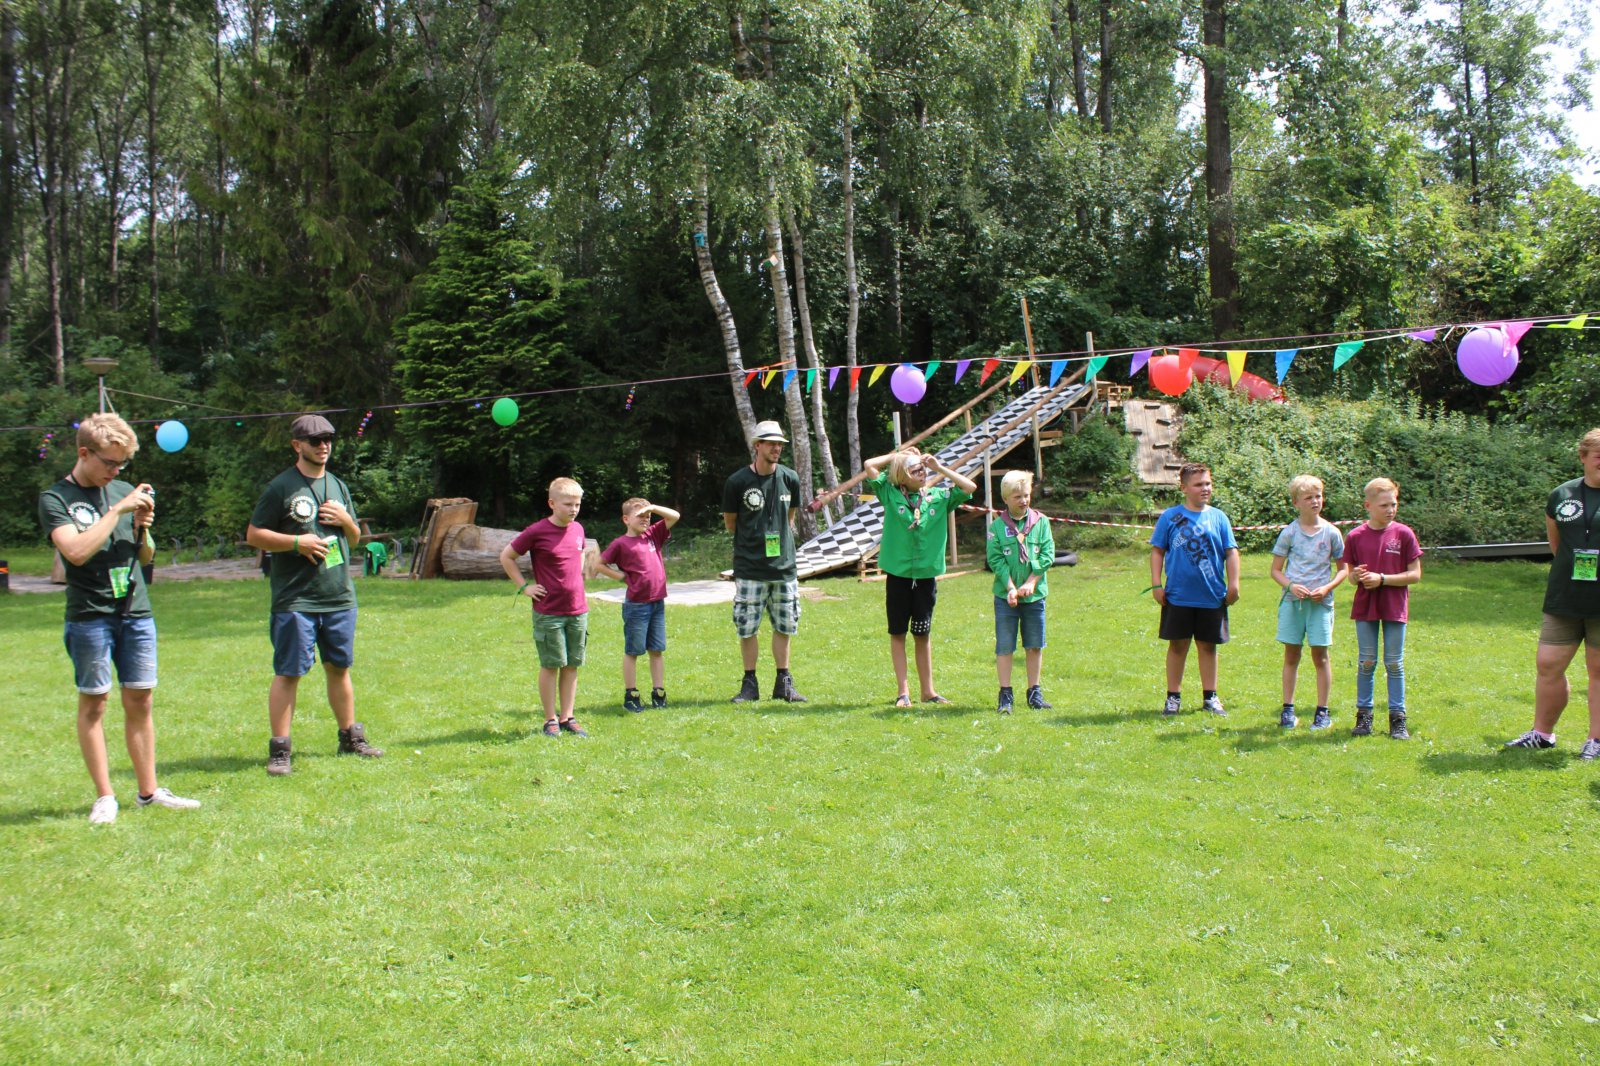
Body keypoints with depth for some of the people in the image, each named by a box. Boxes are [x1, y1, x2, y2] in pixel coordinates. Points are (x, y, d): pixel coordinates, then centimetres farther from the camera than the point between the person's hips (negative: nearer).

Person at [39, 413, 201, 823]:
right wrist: (117, 511, -16)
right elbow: (76, 551, -18)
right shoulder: (56, 498, -2)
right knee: (93, 702, 1)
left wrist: (142, 529, -2)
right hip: (90, 616, -4)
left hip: (136, 612, 4)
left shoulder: (124, 491, 12)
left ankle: (149, 790, 14)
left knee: (141, 701, 6)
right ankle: (104, 796, 8)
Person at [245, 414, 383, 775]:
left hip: (339, 596, 6)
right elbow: (254, 535, -6)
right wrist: (297, 542, -15)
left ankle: (350, 737, 25)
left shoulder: (338, 486, 15)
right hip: (295, 599, -6)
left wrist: (346, 520, 0)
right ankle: (280, 748, 1)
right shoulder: (281, 487, -4)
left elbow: (355, 539, 22)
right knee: (288, 673, -4)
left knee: (340, 667, 14)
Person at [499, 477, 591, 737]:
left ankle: (567, 717, 18)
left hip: (578, 610, 5)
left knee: (572, 665, 9)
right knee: (551, 665, 2)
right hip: (548, 612, -5)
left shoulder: (578, 529, 5)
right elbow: (506, 556, -2)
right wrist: (524, 586, -5)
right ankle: (551, 720, 13)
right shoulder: (537, 532, -12)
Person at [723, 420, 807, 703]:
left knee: (785, 626, 8)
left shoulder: (789, 478, 2)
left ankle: (784, 683, 20)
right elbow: (730, 523, 5)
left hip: (784, 565, 3)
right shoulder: (737, 481, -7)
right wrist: (756, 537, 9)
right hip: (749, 568, -3)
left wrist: (778, 538, 10)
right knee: (747, 627, 1)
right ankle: (750, 684, 14)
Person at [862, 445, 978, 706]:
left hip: (927, 575, 1)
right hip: (897, 574, -1)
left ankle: (927, 690, 19)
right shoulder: (891, 495, 0)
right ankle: (903, 691, 11)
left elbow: (970, 487, -2)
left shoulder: (939, 498, 4)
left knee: (922, 634, 11)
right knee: (898, 633, 5)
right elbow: (869, 466, -6)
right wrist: (899, 454, 4)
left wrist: (939, 468, 0)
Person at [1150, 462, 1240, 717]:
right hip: (1178, 596, -1)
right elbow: (1157, 551, 2)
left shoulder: (1218, 517, 4)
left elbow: (1231, 553, 6)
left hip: (1212, 597, 1)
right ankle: (1173, 697, 16)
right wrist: (1156, 584, -3)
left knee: (1208, 645, 10)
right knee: (1177, 645, 6)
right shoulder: (1170, 516, 0)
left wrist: (1233, 584, 0)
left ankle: (1210, 697, 21)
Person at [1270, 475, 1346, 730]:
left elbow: (1343, 569, 7)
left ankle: (1322, 711, 10)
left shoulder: (1331, 532, 2)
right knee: (1291, 655, 5)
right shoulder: (1289, 532, 2)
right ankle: (1287, 709, 13)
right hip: (1292, 601, 1)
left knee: (1320, 655, 1)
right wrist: (1291, 585, -12)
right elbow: (1275, 569, 6)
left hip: (1320, 602, 0)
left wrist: (1327, 587, -10)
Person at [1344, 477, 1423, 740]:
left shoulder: (1403, 534, -5)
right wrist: (1356, 576, -16)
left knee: (1394, 664, 5)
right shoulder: (1355, 536, 0)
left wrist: (1382, 579, -15)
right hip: (1365, 607, 1)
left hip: (1395, 607, -1)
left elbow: (1415, 575, -6)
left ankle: (1397, 718, 12)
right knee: (1366, 663, 7)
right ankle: (1363, 715, 16)